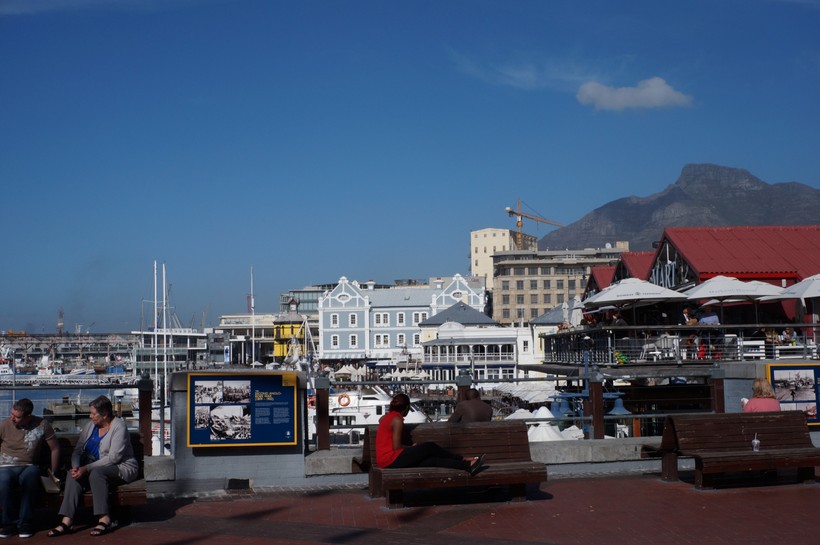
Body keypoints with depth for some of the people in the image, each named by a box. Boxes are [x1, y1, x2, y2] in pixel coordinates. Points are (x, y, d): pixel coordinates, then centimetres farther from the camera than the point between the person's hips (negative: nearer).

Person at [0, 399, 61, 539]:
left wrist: (53, 473, 9)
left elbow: (55, 449, 7)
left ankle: (25, 522, -26)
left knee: (28, 477, -39)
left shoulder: (42, 425, -3)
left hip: (30, 466, 0)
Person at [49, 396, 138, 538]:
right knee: (74, 474, -22)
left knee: (96, 472, -35)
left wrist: (86, 468, -26)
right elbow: (78, 450, 5)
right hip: (95, 467, 6)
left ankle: (104, 519, -36)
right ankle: (66, 521, -30)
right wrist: (76, 466, -17)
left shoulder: (118, 426, -13)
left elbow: (114, 457, -21)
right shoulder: (90, 426, 9)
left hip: (122, 468, -6)